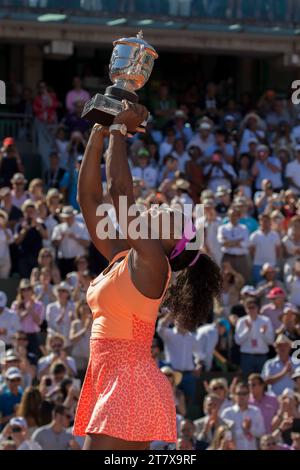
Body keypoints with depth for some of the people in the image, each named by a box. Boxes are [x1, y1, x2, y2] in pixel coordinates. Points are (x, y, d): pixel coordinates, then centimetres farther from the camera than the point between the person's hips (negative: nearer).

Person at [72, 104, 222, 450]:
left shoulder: (151, 260, -7)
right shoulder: (120, 259, 16)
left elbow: (119, 188, -10)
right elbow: (89, 196, 17)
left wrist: (119, 129, 0)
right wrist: (99, 133, 15)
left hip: (130, 390, -9)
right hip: (113, 387, 9)